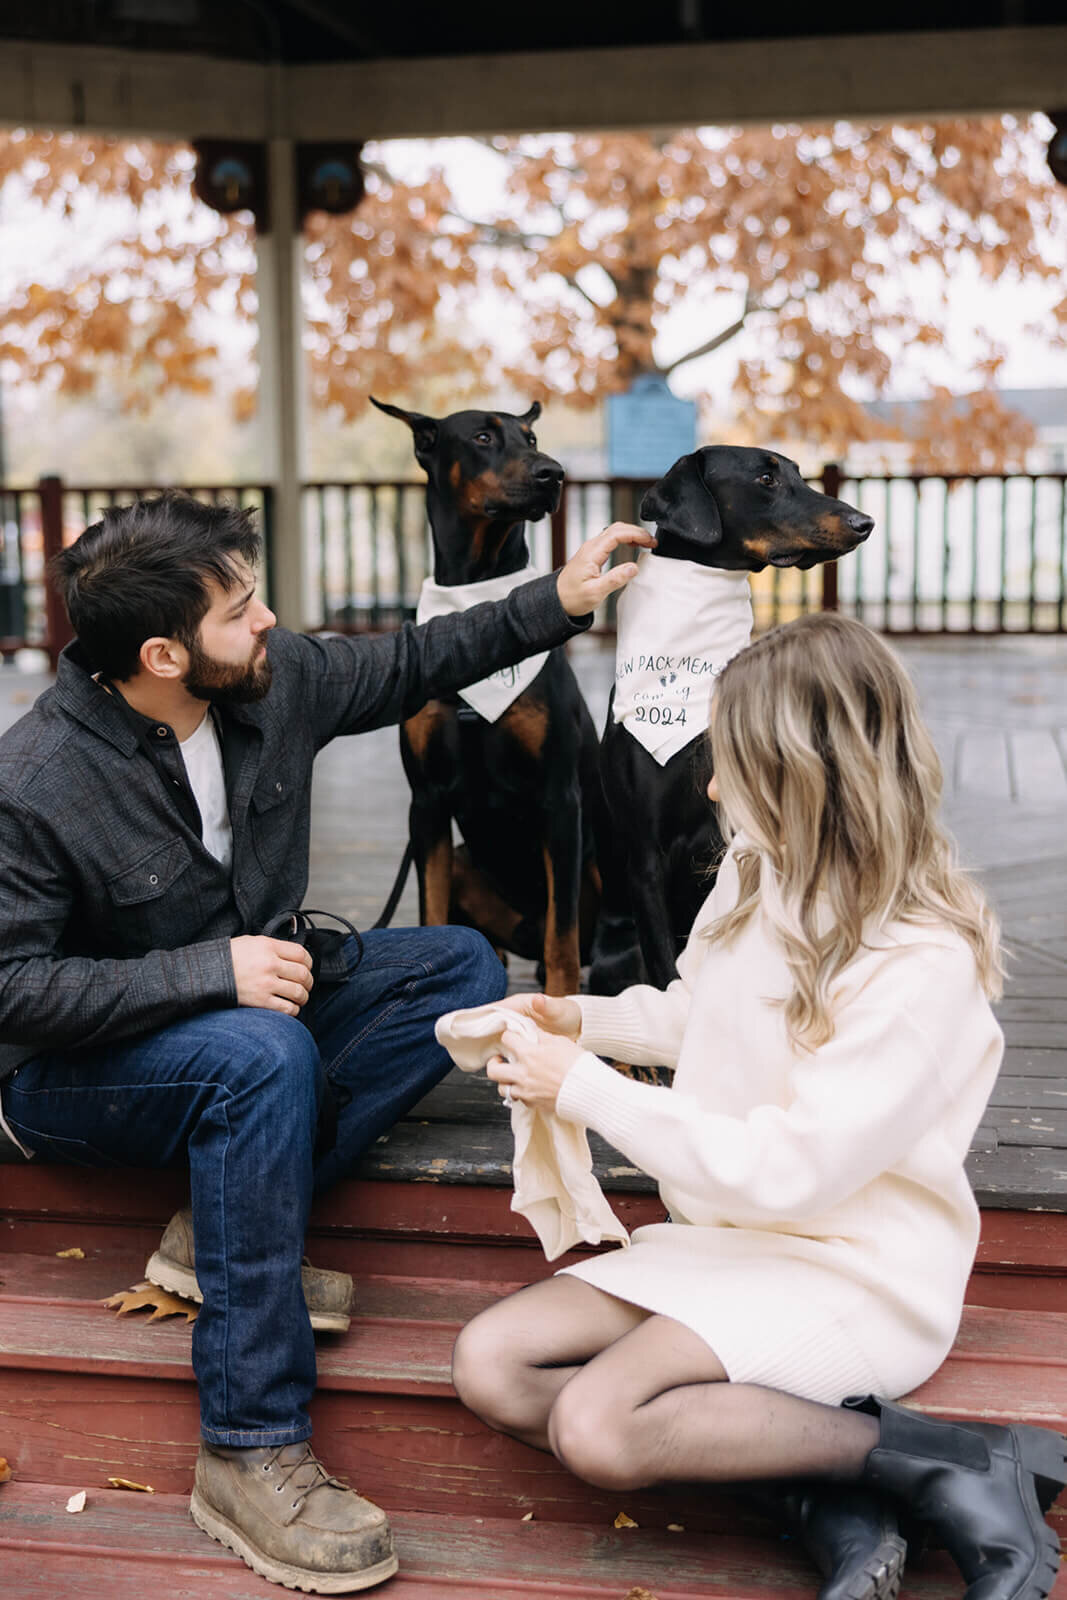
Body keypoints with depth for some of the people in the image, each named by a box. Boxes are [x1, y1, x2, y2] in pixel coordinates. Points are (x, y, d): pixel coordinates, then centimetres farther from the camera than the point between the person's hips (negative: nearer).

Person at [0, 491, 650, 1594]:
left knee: (460, 966, -6)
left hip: (245, 998, 7)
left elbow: (405, 666, 8)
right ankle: (250, 1453, -30)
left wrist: (556, 604, 4)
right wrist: (210, 974, -33)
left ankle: (224, 1226, -14)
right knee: (263, 1054, -37)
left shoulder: (273, 681, -8)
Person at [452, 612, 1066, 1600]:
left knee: (595, 1426, -27)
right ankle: (825, 1508, -15)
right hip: (722, 1238, 8)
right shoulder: (753, 872, 1)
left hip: (852, 1277, -8)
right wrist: (586, 1020, 4)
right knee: (492, 1368, -9)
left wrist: (586, 1090, -19)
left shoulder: (921, 966, -23)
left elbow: (783, 1172, -24)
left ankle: (967, 1472, -15)